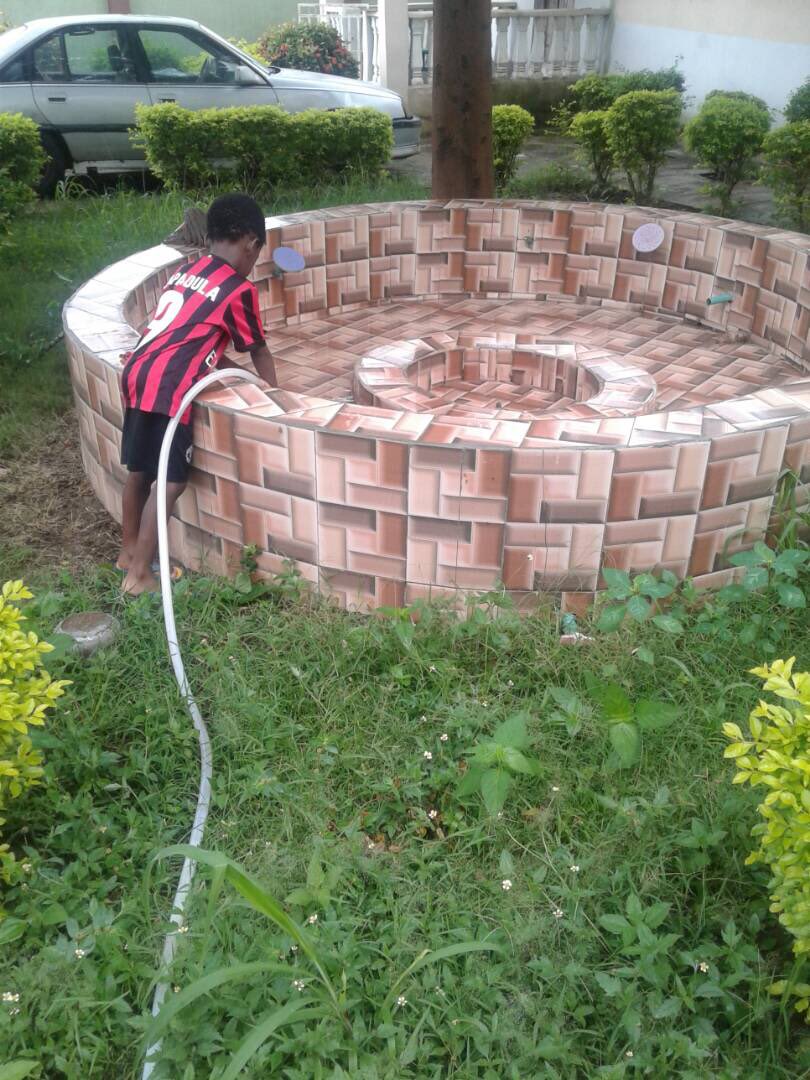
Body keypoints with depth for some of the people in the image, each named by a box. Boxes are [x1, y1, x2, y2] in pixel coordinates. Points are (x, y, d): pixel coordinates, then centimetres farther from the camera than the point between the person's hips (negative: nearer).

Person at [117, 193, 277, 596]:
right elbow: (258, 350, 10)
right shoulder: (239, 289, -2)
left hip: (135, 374, 8)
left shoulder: (186, 270, 19)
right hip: (167, 387, -8)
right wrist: (274, 392, 26)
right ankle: (140, 574, 3)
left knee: (139, 471, 20)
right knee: (170, 482, -1)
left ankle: (128, 552, 35)